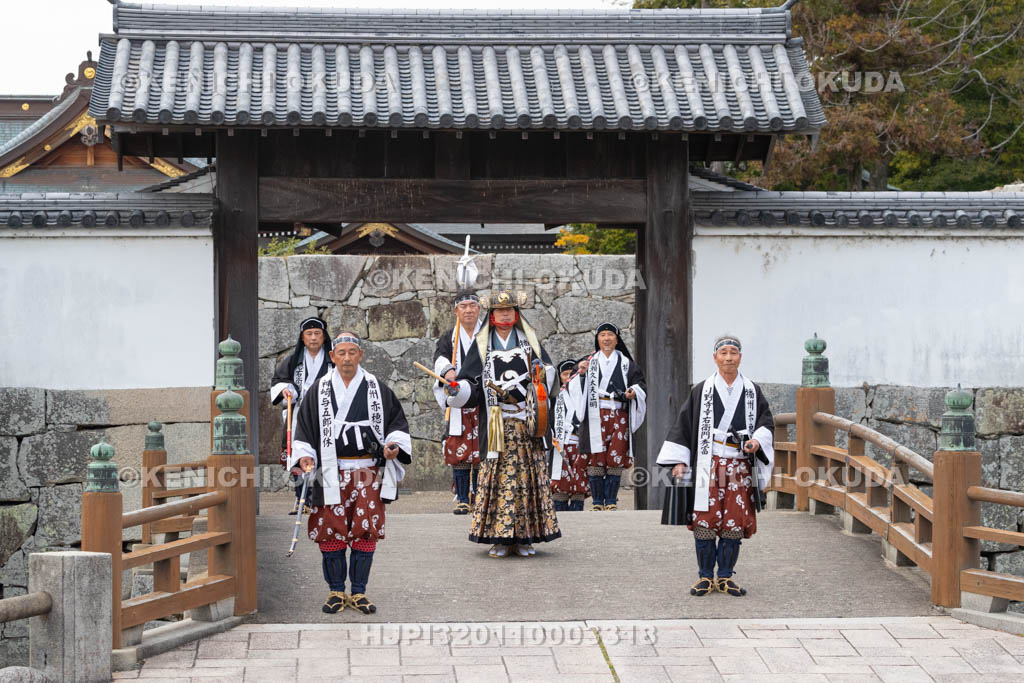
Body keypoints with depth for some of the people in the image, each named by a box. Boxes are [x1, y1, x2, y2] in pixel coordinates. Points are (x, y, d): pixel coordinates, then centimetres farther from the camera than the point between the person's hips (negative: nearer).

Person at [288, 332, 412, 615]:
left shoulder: (377, 389, 7)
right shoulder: (319, 392, 6)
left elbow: (397, 421, 12)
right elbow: (304, 428, 8)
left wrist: (394, 445, -7)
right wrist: (304, 456, -7)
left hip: (368, 472, 0)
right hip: (331, 472, 0)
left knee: (365, 533, -1)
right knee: (331, 533, -2)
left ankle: (359, 592, 10)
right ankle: (336, 591, 11)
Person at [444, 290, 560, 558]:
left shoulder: (529, 341, 12)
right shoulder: (482, 345, 9)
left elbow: (548, 376, 13)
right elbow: (471, 383, 2)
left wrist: (542, 371, -9)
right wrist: (457, 390, -18)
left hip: (526, 424, 1)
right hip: (496, 423, -1)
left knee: (528, 474, -1)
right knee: (497, 476, -5)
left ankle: (524, 537, 3)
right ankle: (500, 538, -3)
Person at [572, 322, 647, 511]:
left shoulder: (626, 363, 14)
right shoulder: (590, 362, 12)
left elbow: (640, 382, 11)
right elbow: (579, 389, 6)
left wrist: (634, 392, -10)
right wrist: (582, 374, -14)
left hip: (619, 416, 1)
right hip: (595, 415, -1)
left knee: (616, 459, -5)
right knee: (595, 458, -5)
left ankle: (611, 501, 2)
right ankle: (598, 502, 0)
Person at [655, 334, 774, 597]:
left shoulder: (752, 392, 10)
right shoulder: (701, 391, 5)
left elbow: (767, 422, 12)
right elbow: (683, 425, 5)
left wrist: (758, 440, -10)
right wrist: (679, 461, -2)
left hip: (739, 467, 2)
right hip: (707, 465, -2)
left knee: (734, 523, 0)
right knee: (705, 521, -4)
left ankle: (726, 577, 10)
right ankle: (705, 577, 5)